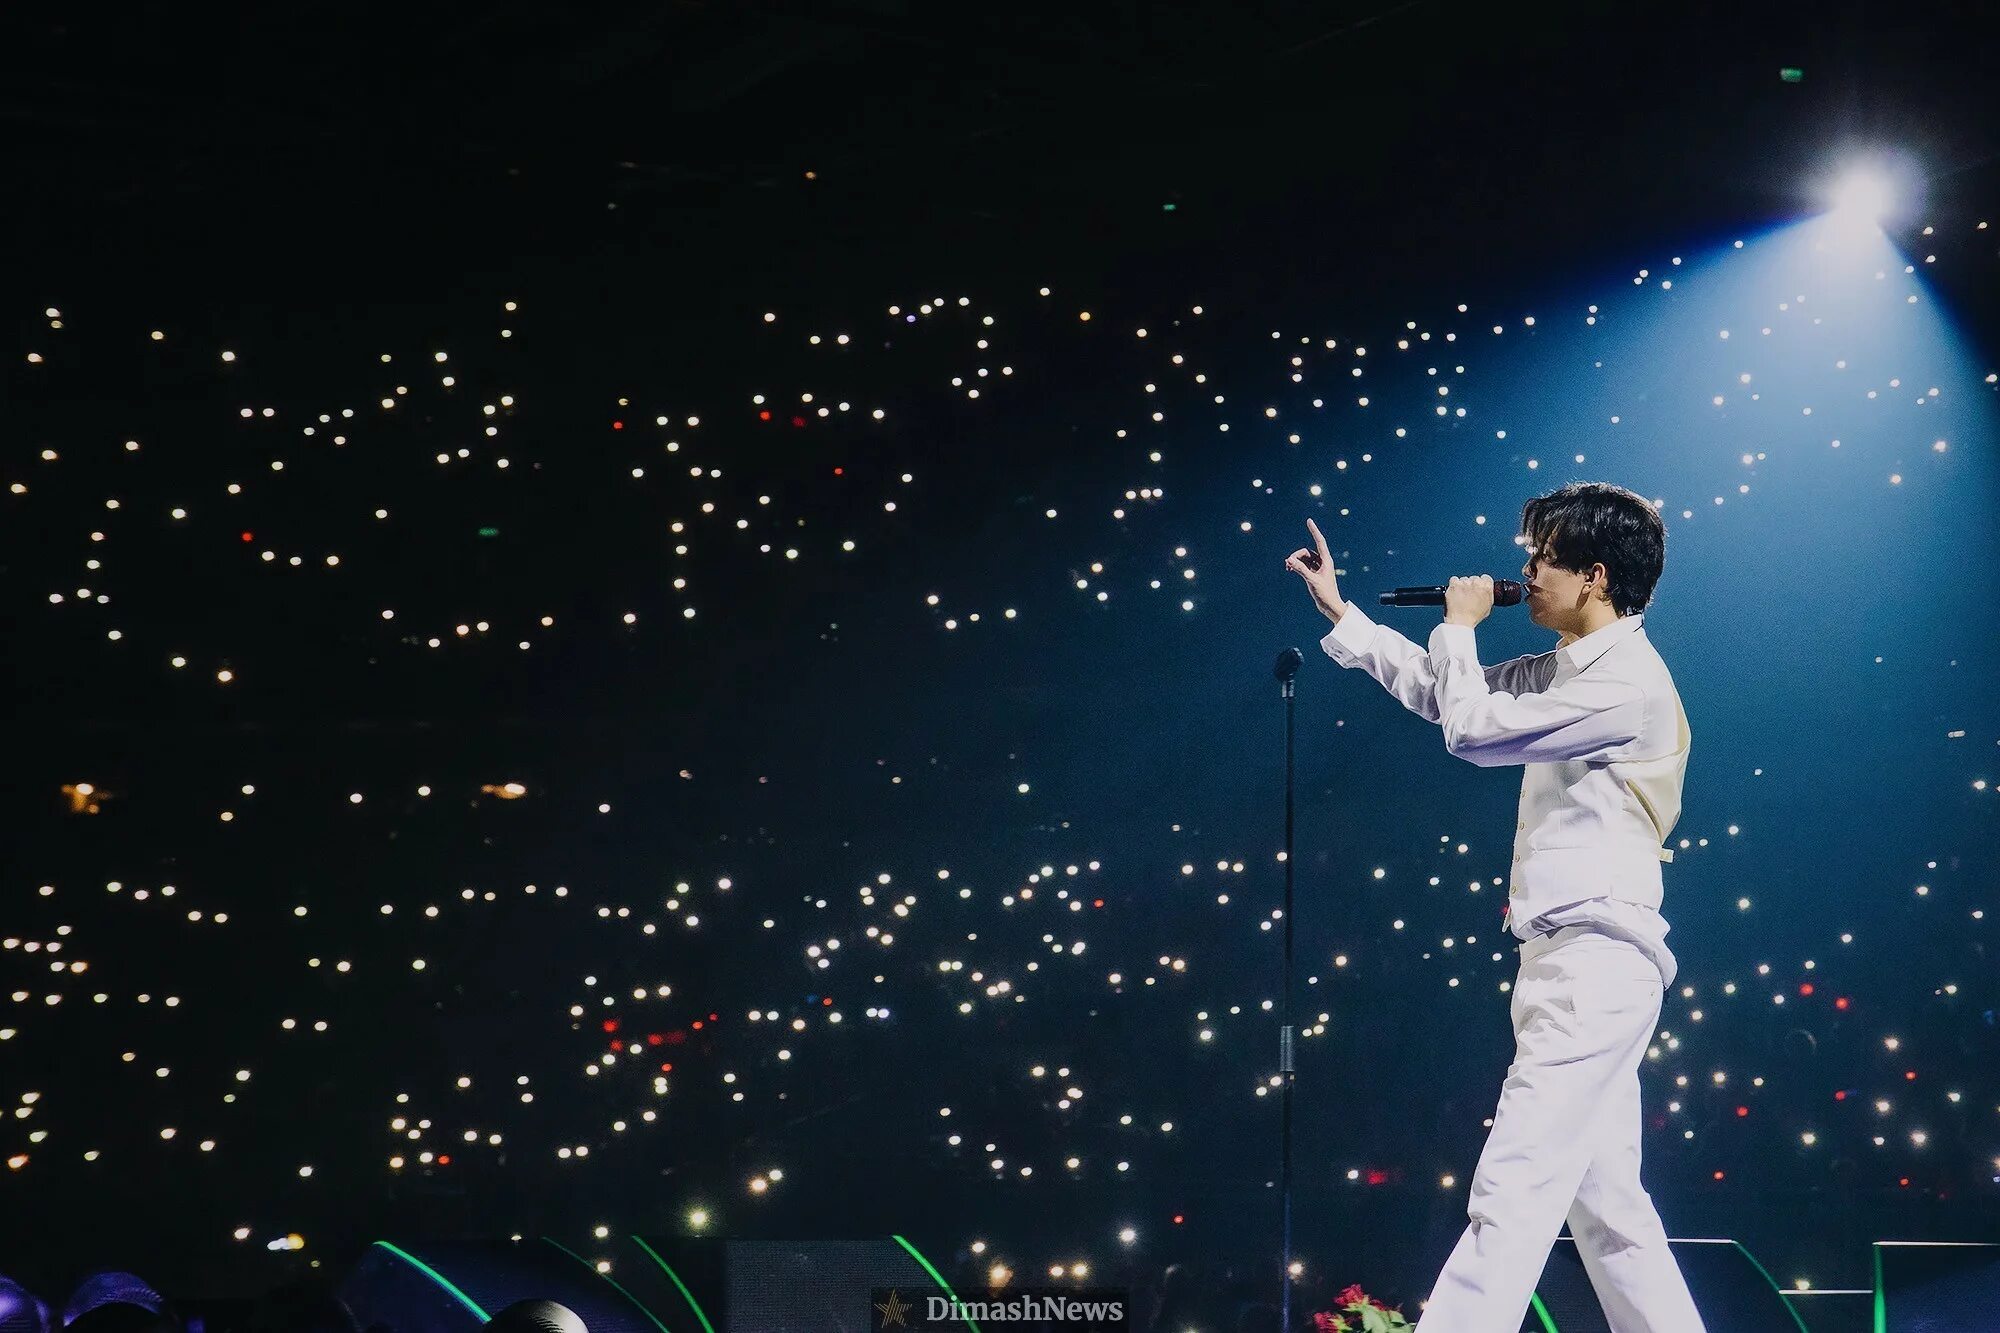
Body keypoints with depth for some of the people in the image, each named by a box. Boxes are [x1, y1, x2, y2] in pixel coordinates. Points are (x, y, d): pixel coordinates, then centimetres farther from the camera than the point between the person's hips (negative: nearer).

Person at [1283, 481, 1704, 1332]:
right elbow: (1442, 692, 25)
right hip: (1575, 966, 10)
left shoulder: (1627, 684, -15)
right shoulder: (1563, 672, 15)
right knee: (1604, 1205, 13)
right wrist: (1339, 612, 24)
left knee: (1512, 1197, -15)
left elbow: (1473, 728, -18)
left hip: (1594, 966, -10)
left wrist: (1460, 626, -2)